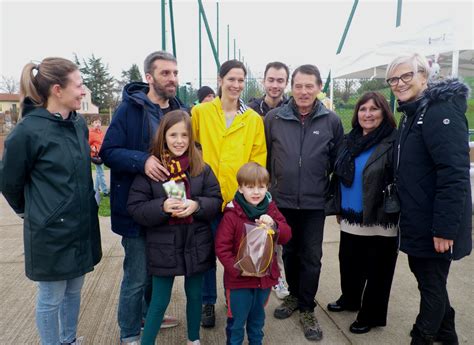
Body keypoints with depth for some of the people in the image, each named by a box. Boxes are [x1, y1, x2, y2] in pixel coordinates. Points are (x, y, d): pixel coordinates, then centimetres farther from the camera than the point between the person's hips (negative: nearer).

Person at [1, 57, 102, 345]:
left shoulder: (79, 123, 2)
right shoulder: (28, 131, -18)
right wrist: (30, 212, 10)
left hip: (82, 226, 6)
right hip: (50, 231, -6)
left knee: (74, 290, 21)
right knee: (51, 298, 12)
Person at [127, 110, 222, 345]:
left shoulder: (201, 167, -3)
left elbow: (216, 200, -1)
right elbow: (135, 207, -9)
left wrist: (196, 205, -20)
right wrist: (162, 207, -25)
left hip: (196, 244, 3)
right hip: (163, 246, -2)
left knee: (194, 295, 20)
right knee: (160, 300, 10)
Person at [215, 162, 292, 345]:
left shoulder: (270, 208, -2)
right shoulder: (232, 215, -17)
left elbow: (286, 236, -4)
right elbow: (221, 247, -16)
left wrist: (273, 225, -24)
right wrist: (238, 269, -24)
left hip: (265, 276, 4)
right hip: (239, 280, -4)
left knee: (258, 318, 25)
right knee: (237, 321, 13)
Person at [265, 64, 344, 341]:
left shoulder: (332, 121, -3)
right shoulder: (273, 118, -3)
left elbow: (338, 162, 4)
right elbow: (264, 156, 5)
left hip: (315, 203, -1)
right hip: (283, 201, 1)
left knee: (311, 257, 6)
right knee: (290, 252, 17)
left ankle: (307, 308, 23)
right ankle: (294, 295, 38)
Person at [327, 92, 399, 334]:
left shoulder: (394, 142, -12)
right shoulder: (349, 140, 9)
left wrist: (395, 212, -14)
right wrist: (339, 208, 17)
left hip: (380, 222, -6)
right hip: (350, 219, 6)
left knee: (376, 271, 10)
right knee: (348, 263, 20)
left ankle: (371, 315, 28)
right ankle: (349, 299, 44)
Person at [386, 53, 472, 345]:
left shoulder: (441, 111, -17)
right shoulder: (412, 114, 13)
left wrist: (445, 228, -26)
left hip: (435, 227, -10)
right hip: (416, 223, 10)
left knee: (432, 285, 6)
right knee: (426, 277, 23)